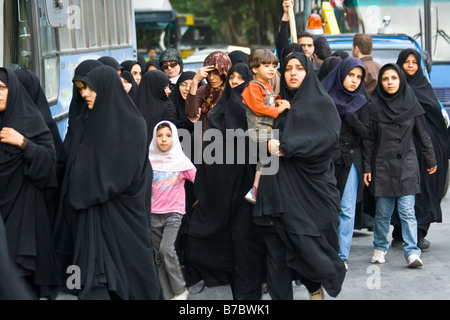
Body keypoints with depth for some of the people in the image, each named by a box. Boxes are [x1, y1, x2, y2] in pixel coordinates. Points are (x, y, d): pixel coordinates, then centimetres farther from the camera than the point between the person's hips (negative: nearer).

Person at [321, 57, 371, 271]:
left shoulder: (361, 103, 8)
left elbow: (365, 133, -1)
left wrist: (348, 116, -12)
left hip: (350, 160, 1)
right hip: (325, 159, -1)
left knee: (347, 210, -2)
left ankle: (342, 255, 3)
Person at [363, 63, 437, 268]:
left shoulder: (411, 103, 2)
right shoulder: (374, 106, 0)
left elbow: (422, 135, 9)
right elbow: (369, 140, 2)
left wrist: (430, 160, 13)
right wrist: (367, 167, 0)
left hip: (407, 166, 0)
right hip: (382, 165, 0)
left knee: (407, 211, -7)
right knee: (382, 212, 6)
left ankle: (412, 252, -9)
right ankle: (380, 248, 22)